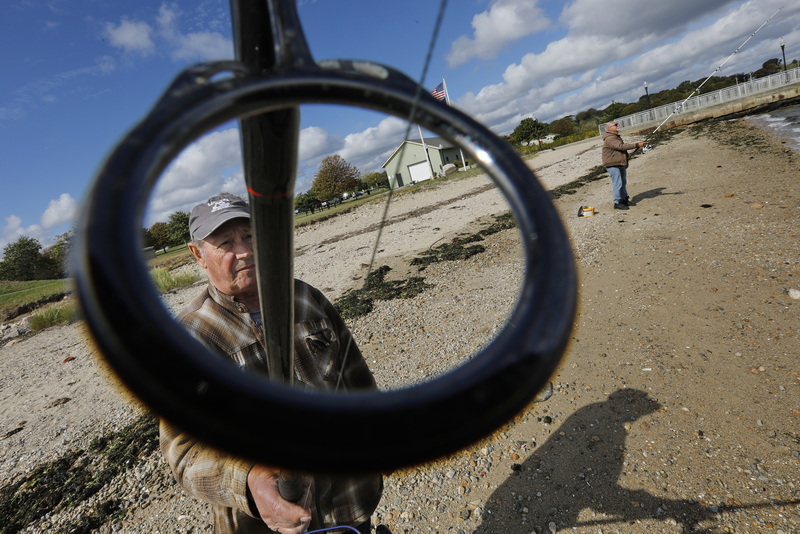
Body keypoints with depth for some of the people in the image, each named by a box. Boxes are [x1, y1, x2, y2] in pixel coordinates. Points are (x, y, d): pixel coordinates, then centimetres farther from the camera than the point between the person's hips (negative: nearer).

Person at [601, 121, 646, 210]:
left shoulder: (616, 137, 19)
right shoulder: (609, 139, -18)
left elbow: (623, 146, 26)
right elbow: (622, 146, -27)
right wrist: (637, 145, -28)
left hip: (621, 164, 11)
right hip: (613, 165, -11)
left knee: (623, 183, 17)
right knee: (618, 184, -9)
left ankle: (625, 199, 28)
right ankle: (617, 203, -3)